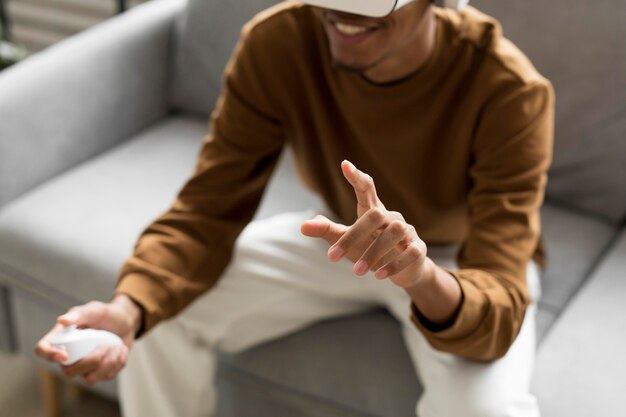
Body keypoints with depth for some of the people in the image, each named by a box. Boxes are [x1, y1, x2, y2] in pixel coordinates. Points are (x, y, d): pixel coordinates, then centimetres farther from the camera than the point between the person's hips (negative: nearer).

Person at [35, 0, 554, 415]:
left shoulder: (509, 91, -32)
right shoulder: (276, 42, -23)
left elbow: (500, 310, -34)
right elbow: (205, 215, -19)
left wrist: (424, 278, -58)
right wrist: (128, 309, -40)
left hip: (461, 263, -2)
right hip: (342, 237, 3)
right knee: (161, 319, -13)